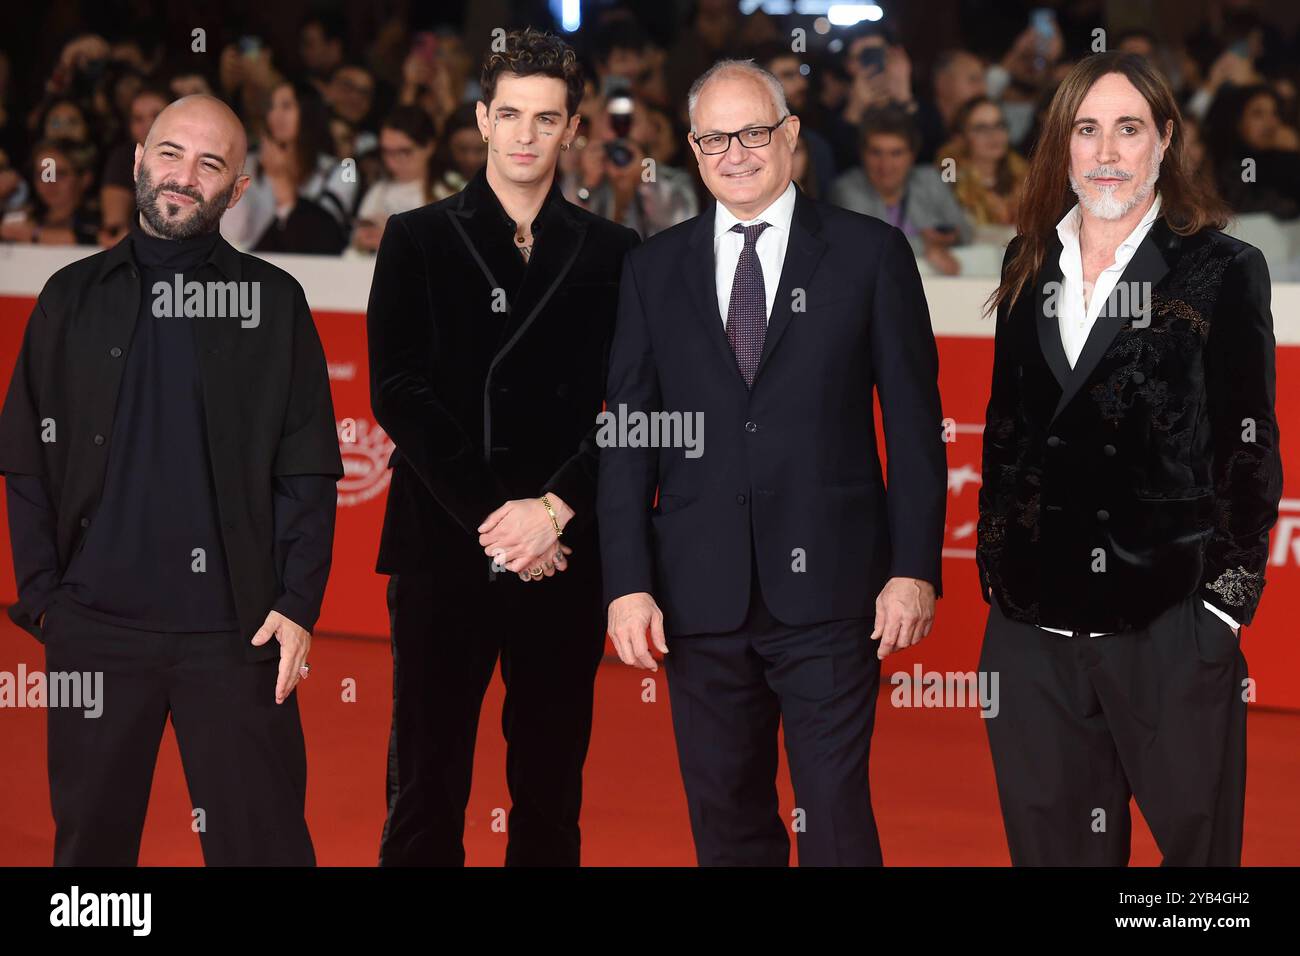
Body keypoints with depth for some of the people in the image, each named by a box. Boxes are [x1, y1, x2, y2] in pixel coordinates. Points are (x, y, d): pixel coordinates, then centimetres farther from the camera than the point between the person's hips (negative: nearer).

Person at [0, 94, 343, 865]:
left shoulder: (274, 302, 5)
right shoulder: (74, 297, 9)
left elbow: (308, 470, 1)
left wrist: (298, 604, -7)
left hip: (236, 628, -1)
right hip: (95, 625, 2)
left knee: (261, 840, 0)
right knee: (91, 838, 9)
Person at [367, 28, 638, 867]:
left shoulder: (611, 254, 8)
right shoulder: (418, 239, 6)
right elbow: (399, 393, -2)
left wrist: (553, 510, -11)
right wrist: (492, 516, -11)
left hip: (565, 557, 1)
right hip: (444, 550, -1)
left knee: (552, 794, 6)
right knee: (427, 793, 0)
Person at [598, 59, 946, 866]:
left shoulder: (870, 253, 3)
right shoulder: (654, 269, 10)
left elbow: (914, 423, 1)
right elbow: (628, 436, 7)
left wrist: (915, 569, -5)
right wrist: (628, 584, -1)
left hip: (828, 586, -2)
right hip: (701, 595, 3)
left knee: (837, 817, -3)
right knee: (726, 824, 9)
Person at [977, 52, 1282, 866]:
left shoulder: (1223, 271, -3)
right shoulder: (1030, 265, 10)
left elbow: (1250, 451, -3)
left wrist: (1226, 607, -6)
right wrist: (995, 571, 12)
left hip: (1170, 627, -4)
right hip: (1034, 626, 4)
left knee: (1196, 835, 5)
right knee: (1054, 845, 11)